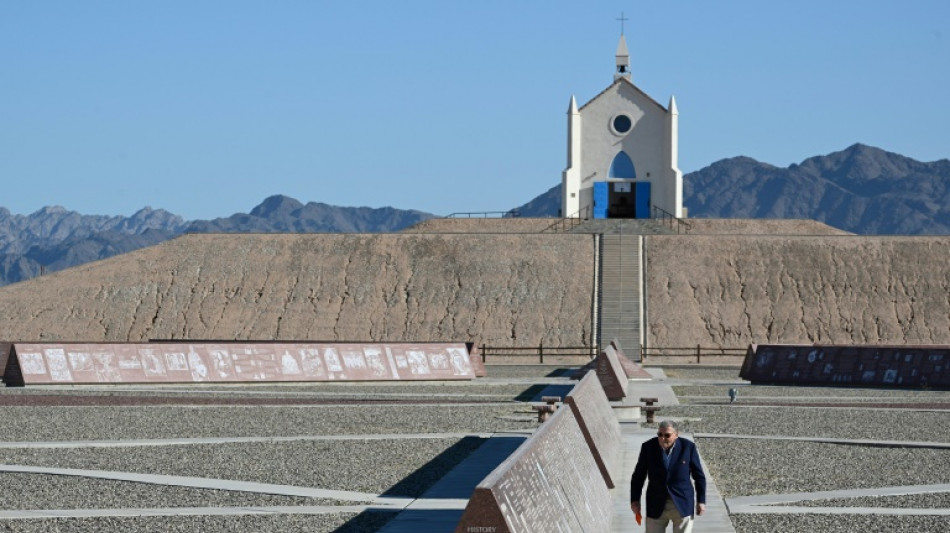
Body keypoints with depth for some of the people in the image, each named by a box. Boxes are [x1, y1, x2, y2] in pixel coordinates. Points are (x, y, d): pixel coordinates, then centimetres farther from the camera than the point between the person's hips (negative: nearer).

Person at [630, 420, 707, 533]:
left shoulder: (688, 447, -9)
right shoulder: (648, 447, -6)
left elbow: (699, 476, 0)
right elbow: (638, 475, 3)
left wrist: (701, 501, -1)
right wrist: (634, 500, 0)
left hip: (683, 504, -1)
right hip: (656, 506, 1)